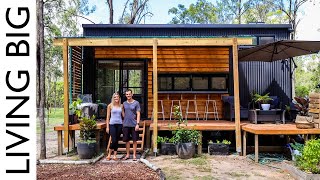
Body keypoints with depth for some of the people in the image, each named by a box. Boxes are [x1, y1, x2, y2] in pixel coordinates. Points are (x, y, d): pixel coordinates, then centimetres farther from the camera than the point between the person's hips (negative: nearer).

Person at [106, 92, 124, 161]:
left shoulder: (121, 106, 8)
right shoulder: (110, 106, 0)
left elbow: (123, 115, 12)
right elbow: (108, 117, 1)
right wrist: (107, 127, -2)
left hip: (119, 124, 3)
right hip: (112, 124, -3)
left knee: (117, 140, 6)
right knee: (113, 140, -8)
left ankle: (115, 155, 15)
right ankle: (109, 154, 12)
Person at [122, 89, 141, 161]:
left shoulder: (136, 103, -1)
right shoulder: (124, 103, 10)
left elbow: (138, 114, -4)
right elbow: (123, 113, 14)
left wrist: (137, 124, -12)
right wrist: (123, 122, 7)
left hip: (134, 124, -3)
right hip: (126, 125, 3)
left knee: (134, 140, 4)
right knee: (127, 140, 9)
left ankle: (134, 155, 13)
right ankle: (127, 154, 21)